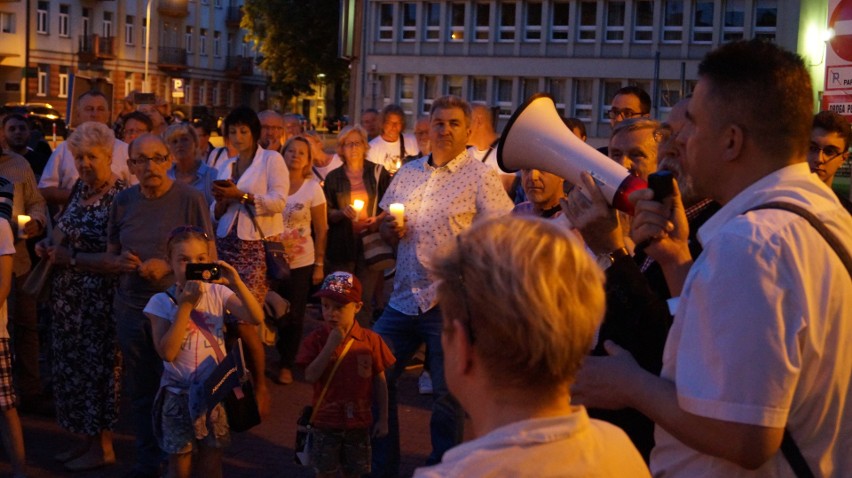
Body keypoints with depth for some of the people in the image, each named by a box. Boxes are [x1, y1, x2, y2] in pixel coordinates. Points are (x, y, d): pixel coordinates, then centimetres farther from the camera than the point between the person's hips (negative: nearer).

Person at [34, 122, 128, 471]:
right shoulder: (80, 188, 7)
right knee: (73, 365, 15)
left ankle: (103, 447, 18)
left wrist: (72, 258, -21)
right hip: (68, 298, 8)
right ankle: (85, 438, 29)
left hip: (99, 301, -8)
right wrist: (49, 245, -1)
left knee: (99, 367, 3)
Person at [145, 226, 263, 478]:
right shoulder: (161, 302, -10)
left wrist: (237, 285, -28)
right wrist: (185, 306, -24)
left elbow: (257, 318, -15)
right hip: (179, 394, -1)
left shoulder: (218, 292, -4)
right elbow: (167, 352, -20)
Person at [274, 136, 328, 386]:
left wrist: (319, 265, -3)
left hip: (300, 262, 0)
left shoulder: (313, 188, -2)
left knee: (293, 316, 6)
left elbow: (321, 230, 1)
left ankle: (286, 365, 20)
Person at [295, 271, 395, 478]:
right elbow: (310, 376, -19)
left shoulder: (370, 340, -8)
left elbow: (380, 381, -2)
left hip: (358, 422, 0)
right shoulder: (316, 339, -9)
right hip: (325, 422, 0)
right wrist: (330, 346, -25)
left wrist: (383, 418, 0)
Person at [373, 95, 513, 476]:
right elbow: (385, 228, 20)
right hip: (403, 299, 6)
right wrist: (390, 230, -2)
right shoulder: (407, 174, 11)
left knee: (446, 395, 4)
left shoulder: (481, 178, -6)